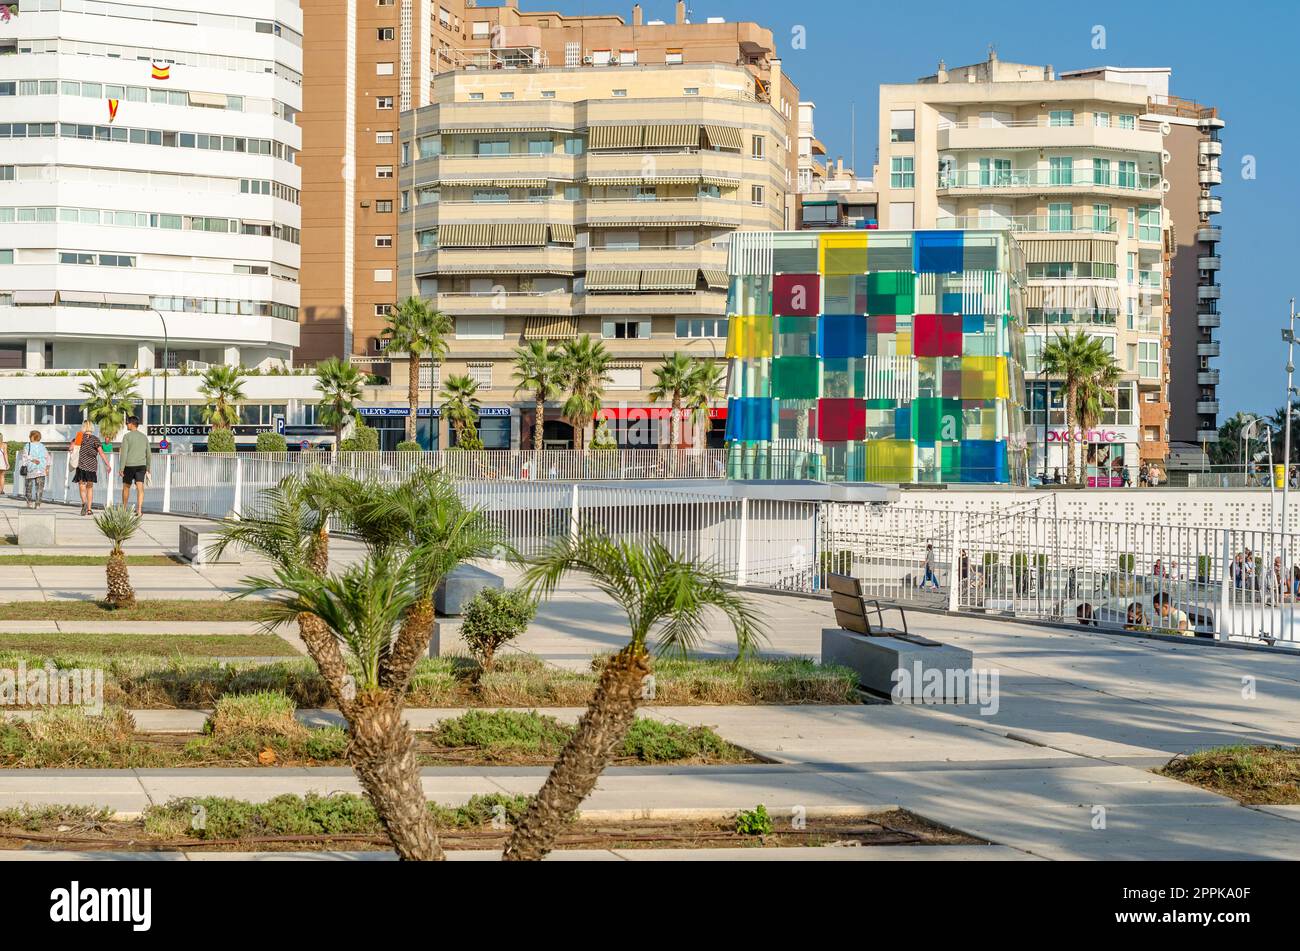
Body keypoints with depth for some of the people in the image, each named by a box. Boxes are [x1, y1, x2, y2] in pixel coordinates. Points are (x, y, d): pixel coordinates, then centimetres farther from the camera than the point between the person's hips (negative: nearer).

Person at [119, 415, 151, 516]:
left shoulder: (127, 437, -5)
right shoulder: (144, 437, 9)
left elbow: (124, 453, -12)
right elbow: (148, 454, 12)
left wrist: (121, 469, -11)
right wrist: (148, 469, 20)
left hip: (129, 466, -3)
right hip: (141, 466, 3)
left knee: (126, 487, 16)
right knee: (140, 488, -7)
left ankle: (124, 508, 29)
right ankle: (139, 510, -22)